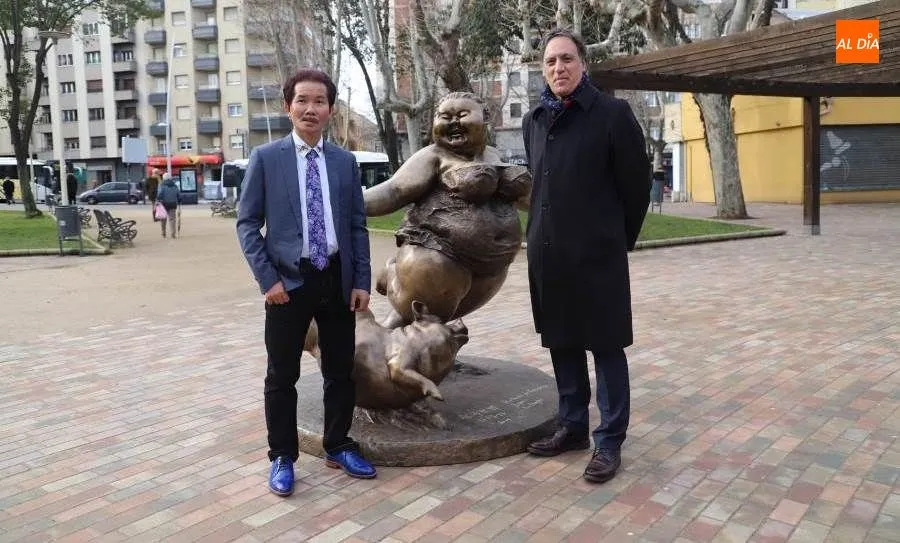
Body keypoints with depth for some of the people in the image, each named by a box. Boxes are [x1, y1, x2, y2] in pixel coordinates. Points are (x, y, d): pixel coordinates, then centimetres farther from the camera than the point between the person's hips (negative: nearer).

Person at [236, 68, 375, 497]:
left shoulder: (345, 161, 8)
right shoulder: (266, 158, 0)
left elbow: (357, 225, 9)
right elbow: (247, 223, -1)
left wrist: (362, 281, 2)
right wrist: (267, 279, -10)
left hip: (338, 280, 3)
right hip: (288, 281, -3)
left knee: (341, 370, 12)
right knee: (282, 376, 6)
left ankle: (338, 447, 29)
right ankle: (282, 457, 22)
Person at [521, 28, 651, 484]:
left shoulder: (612, 114, -7)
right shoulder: (533, 121, 10)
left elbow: (637, 183, -2)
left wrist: (620, 238, 5)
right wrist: (547, 231, 17)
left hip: (597, 254, -5)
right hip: (547, 253, 6)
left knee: (606, 348, 3)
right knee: (562, 345, 14)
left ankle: (609, 441, 15)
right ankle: (572, 427, 29)